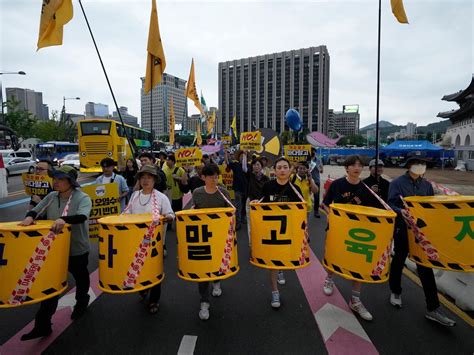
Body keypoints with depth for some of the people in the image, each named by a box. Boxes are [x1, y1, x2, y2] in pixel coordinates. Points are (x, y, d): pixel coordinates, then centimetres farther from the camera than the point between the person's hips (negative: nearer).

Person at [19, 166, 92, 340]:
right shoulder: (51, 197, 1)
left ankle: (81, 302, 48)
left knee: (81, 278, 19)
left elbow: (82, 216, -34)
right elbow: (36, 210, 5)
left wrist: (64, 219, -50)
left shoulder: (82, 198, -18)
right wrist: (29, 217, -18)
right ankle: (43, 325, 17)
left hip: (77, 249, -4)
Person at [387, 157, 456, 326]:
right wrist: (402, 212, -31)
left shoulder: (426, 185, 7)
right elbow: (390, 205, -14)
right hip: (402, 230, -3)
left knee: (425, 267, 3)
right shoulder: (397, 183, -8)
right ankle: (395, 292, 36)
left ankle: (432, 309, 11)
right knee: (398, 262, 13)